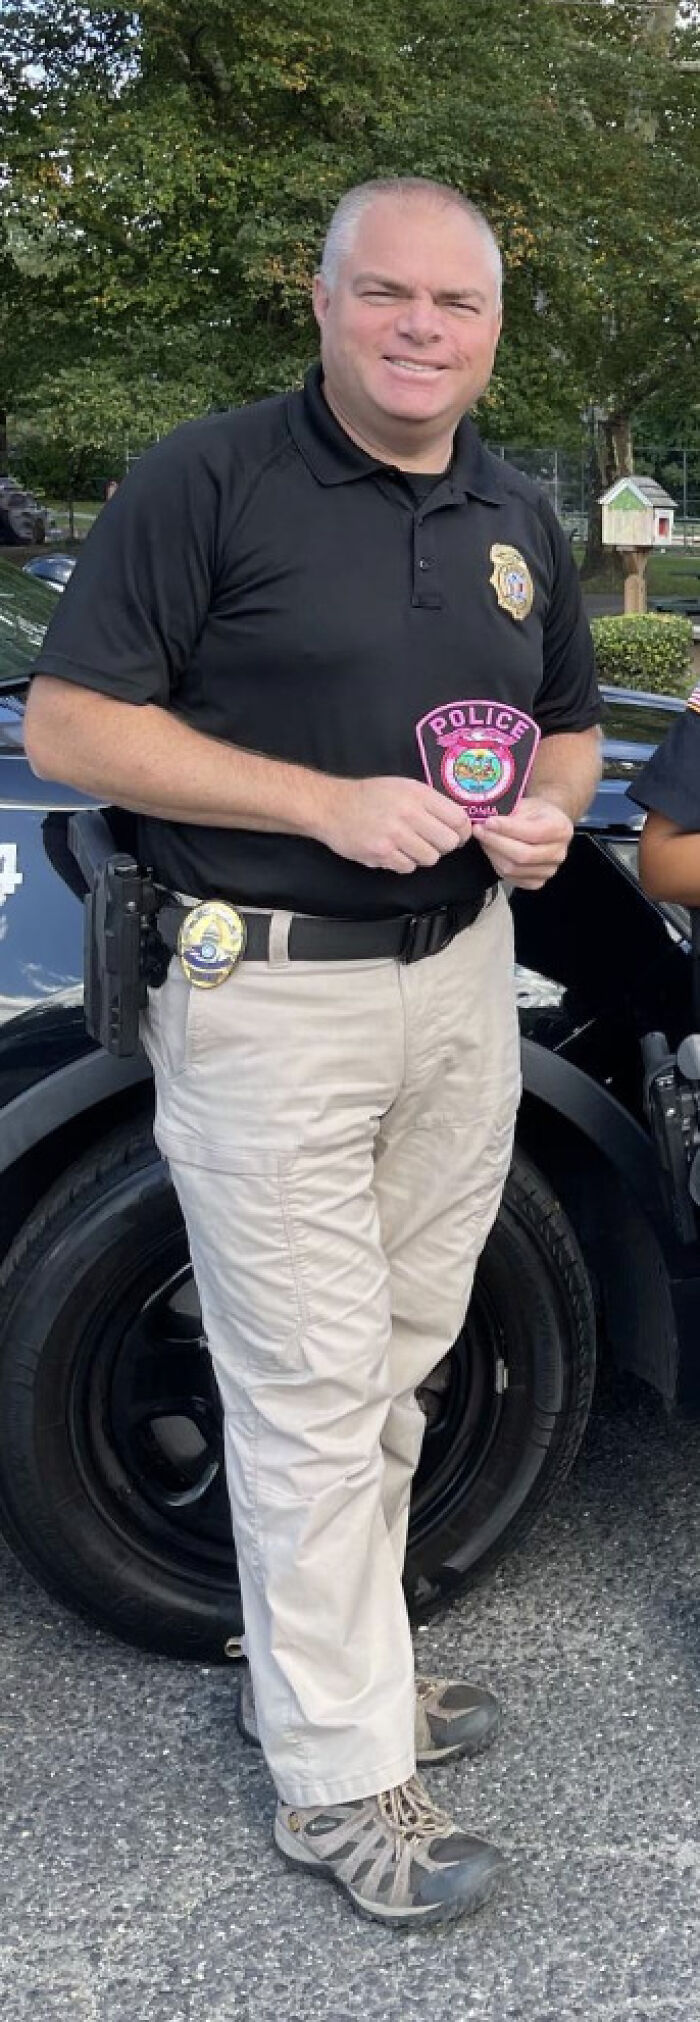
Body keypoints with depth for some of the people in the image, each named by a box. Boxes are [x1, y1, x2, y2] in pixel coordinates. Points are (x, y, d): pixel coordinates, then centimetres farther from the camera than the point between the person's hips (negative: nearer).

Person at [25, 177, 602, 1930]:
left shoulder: (517, 520, 12)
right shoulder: (210, 480, -8)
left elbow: (570, 724, 23)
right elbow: (67, 724, -12)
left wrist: (551, 815, -2)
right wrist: (327, 803, -20)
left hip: (461, 978, 7)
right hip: (268, 996, -6)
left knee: (396, 1366, 15)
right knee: (312, 1396, -1)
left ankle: (322, 1664, 35)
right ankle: (338, 1778, 13)